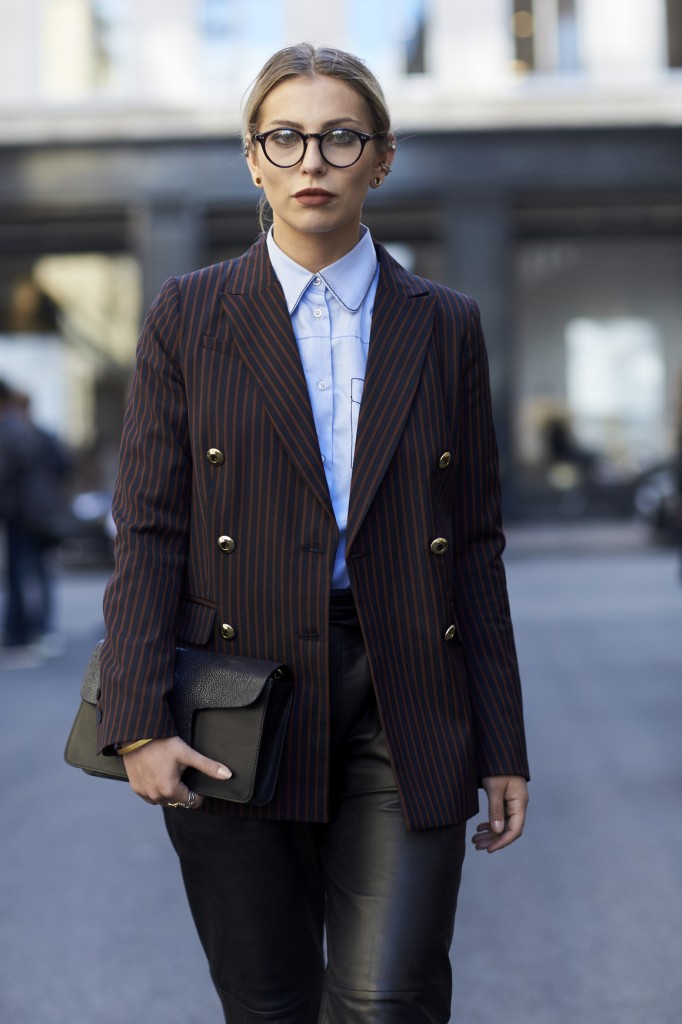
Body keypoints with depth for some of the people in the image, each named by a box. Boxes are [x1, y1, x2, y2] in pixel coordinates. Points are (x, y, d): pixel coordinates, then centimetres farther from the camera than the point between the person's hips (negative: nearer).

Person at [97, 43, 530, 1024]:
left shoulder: (445, 325, 8)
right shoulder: (188, 317, 5)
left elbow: (476, 544, 8)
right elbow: (148, 528, 1)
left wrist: (502, 747, 6)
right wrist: (140, 721, -9)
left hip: (404, 702, 1)